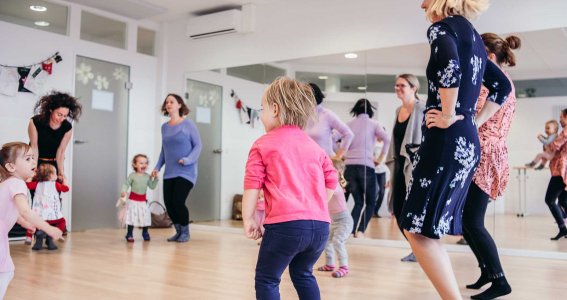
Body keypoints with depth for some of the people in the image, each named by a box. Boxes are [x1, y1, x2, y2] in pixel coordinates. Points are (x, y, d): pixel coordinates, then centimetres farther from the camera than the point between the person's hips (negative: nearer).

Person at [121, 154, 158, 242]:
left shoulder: (147, 176, 2)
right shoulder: (132, 175, -8)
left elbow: (152, 186, 4)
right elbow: (126, 184, -7)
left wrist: (155, 178, -5)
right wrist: (123, 191, -25)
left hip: (143, 200, 3)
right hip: (133, 200, -3)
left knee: (145, 217, 8)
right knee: (132, 217, -1)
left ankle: (145, 233, 27)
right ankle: (129, 235, 12)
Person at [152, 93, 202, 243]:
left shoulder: (188, 124, -5)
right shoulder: (164, 127, 10)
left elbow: (198, 145, -6)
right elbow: (163, 150, 17)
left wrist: (188, 160, -19)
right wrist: (157, 167, 7)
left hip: (186, 172, -5)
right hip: (169, 173, 5)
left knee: (178, 201, -13)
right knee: (168, 203, 0)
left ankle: (185, 232, 10)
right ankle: (178, 231, 22)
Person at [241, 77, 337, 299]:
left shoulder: (263, 144, 4)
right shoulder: (314, 146, 19)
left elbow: (252, 185, -4)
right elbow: (331, 181, 19)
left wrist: (248, 219, 0)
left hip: (285, 224, -6)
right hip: (320, 225, 6)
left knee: (267, 279, 10)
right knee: (303, 273, 27)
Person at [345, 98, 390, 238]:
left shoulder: (349, 124, 14)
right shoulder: (373, 124, 6)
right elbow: (387, 139, -9)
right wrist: (380, 158, -1)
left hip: (350, 166, 3)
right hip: (366, 166, -3)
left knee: (358, 202, 14)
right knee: (370, 203, 12)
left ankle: (351, 231, -2)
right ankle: (360, 231, -4)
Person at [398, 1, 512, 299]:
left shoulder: (443, 26, -4)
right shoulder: (472, 35, 21)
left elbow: (448, 65, -27)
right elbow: (502, 86, 28)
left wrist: (449, 116, -17)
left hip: (447, 140, -9)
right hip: (467, 142, 9)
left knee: (418, 229, -7)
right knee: (427, 229, 13)